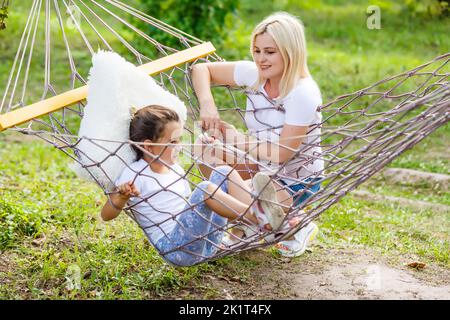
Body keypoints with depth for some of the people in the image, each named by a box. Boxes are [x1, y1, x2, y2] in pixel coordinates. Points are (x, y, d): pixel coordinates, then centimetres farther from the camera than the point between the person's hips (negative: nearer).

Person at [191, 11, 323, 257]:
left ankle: (298, 229, 5)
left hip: (296, 181, -6)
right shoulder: (254, 74, -10)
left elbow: (283, 152, -25)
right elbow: (201, 69, -1)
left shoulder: (304, 93, -26)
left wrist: (238, 140, -17)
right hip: (263, 169, 6)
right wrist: (207, 104, -19)